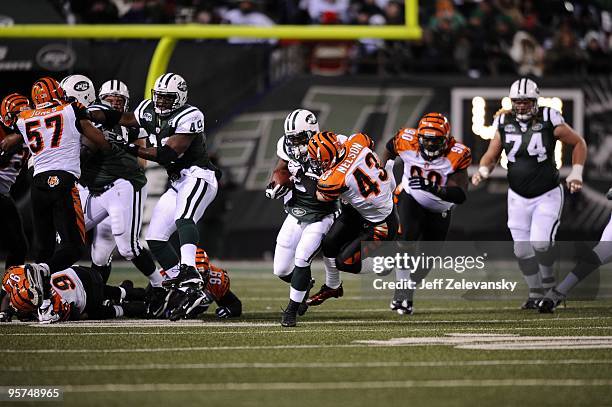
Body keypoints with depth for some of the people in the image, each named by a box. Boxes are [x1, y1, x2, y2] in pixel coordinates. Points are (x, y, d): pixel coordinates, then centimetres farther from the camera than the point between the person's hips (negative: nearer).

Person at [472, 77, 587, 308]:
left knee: (541, 243, -19)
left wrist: (576, 174, -8)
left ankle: (548, 284, 6)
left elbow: (578, 143, 0)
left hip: (547, 196, -4)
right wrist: (483, 171, -16)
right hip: (518, 198, 4)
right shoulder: (505, 124, -3)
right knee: (523, 251, 4)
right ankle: (536, 293, 21)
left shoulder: (549, 121, -12)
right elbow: (491, 156, 5)